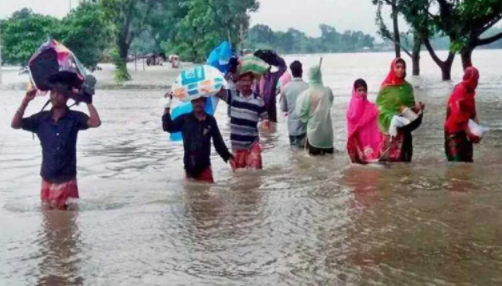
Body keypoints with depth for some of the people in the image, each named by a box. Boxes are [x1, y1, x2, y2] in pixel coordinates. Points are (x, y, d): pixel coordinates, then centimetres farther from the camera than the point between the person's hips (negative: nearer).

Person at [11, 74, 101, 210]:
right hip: (47, 179, 2)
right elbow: (15, 124, -3)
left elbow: (96, 122, -20)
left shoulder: (75, 117, -5)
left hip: (67, 180, -2)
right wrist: (26, 101, -12)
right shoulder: (41, 118, 1)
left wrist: (88, 101, -19)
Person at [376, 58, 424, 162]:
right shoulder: (386, 86, -3)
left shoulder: (408, 87, 10)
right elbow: (380, 107, -6)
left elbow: (411, 105, 15)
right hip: (389, 126, -4)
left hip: (404, 126, 4)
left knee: (403, 154, 2)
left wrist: (416, 108, -8)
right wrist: (392, 118, -18)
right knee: (390, 154, -10)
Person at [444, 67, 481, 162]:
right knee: (457, 161, -11)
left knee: (467, 160, 14)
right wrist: (470, 134, -25)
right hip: (455, 132, -10)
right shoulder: (459, 93, -21)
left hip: (464, 131, 10)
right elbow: (458, 117, -26)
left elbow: (472, 113, 14)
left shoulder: (469, 93, 8)